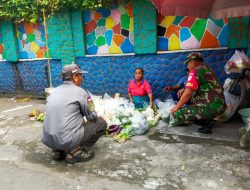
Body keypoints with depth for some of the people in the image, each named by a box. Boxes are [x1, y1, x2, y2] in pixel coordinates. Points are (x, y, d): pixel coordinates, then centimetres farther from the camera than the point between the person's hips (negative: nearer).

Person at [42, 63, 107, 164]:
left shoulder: (54, 91, 12)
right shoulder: (80, 92, -6)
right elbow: (93, 116, 1)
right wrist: (84, 119, 24)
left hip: (48, 140, 7)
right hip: (68, 139, -7)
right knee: (101, 123, 8)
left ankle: (58, 150, 16)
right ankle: (76, 151, -1)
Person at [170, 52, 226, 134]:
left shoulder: (195, 72, -11)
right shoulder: (207, 69, 16)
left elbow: (188, 93, -19)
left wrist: (177, 107, -7)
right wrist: (185, 89, 20)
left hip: (211, 107, -10)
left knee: (178, 114, -13)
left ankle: (207, 122, -5)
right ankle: (207, 120, 11)